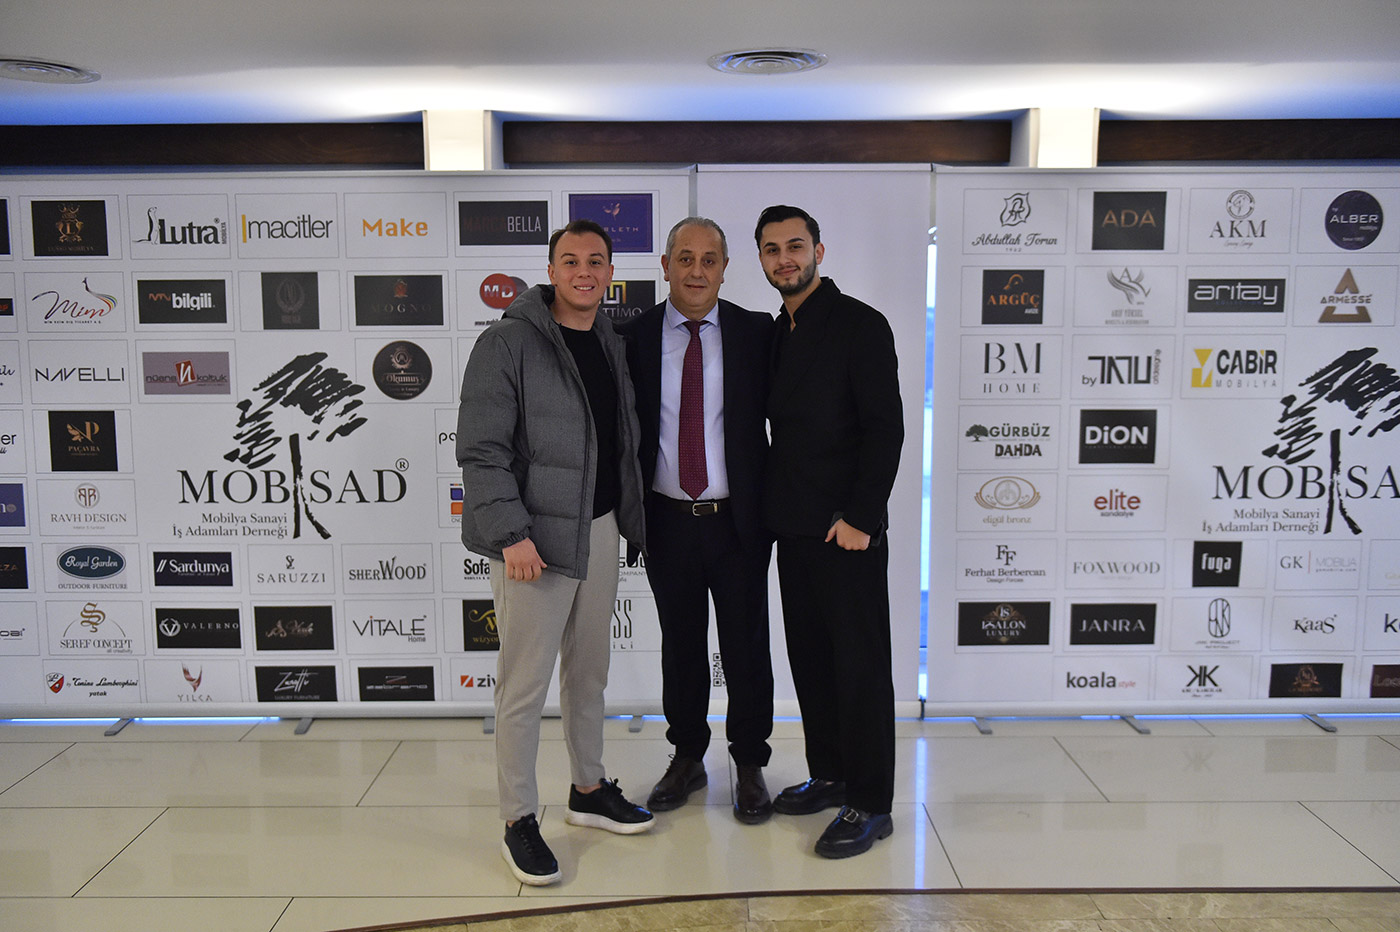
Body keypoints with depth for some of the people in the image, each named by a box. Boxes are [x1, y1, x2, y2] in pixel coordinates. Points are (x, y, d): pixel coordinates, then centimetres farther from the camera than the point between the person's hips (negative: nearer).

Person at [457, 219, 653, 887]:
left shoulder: (610, 344, 12)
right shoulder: (508, 342, -11)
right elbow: (480, 449, -15)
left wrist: (628, 518, 15)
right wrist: (510, 532, -21)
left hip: (598, 530, 7)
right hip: (534, 537, -7)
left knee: (589, 670, 18)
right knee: (525, 684, 0)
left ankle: (588, 790, 35)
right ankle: (519, 820, 15)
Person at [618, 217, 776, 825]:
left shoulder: (757, 334, -1)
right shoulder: (634, 336, 1)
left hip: (737, 520, -1)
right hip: (667, 519, 1)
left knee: (746, 645, 8)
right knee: (680, 644, 14)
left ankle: (750, 766, 27)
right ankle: (687, 758, 33)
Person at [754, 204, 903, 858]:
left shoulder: (860, 325, -8)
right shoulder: (776, 333, 14)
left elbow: (886, 427, -14)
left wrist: (860, 518, -18)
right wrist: (776, 508, 11)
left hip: (848, 532, -8)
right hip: (793, 527, 8)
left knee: (860, 663, 0)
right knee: (808, 657, 15)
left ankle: (870, 805, 11)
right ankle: (828, 775, 30)